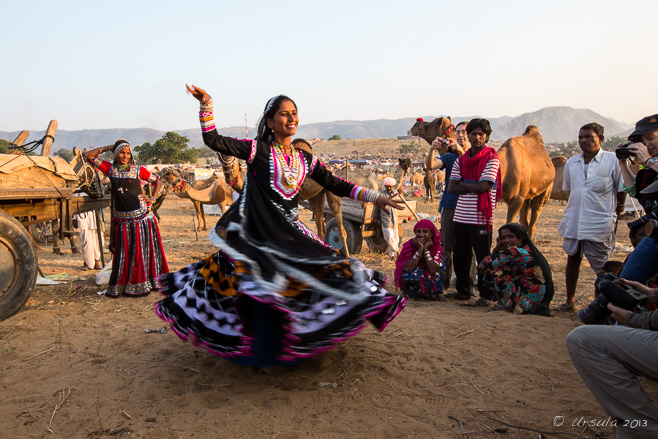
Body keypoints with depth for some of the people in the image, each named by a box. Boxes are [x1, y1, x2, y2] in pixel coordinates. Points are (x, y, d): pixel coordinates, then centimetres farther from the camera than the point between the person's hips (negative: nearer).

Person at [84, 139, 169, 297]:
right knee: (123, 253, 4)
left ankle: (141, 284, 18)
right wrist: (107, 148, 6)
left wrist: (153, 198, -1)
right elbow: (88, 155, 7)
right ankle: (118, 287, 15)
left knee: (142, 251, 5)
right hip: (122, 218, 1)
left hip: (142, 216, -1)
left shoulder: (138, 170, 2)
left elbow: (156, 180, 10)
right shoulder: (110, 169, 6)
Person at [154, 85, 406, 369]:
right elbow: (213, 141, -8)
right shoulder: (257, 150, -3)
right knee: (265, 290, -8)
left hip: (291, 231, 5)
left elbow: (335, 185, 10)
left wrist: (375, 197, 5)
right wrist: (206, 105, -19)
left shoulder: (305, 159, 10)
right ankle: (266, 355, 8)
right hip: (260, 231, -5)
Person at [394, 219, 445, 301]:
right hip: (412, 284, -3)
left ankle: (438, 293, -4)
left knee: (440, 266, -13)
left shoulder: (436, 247, -9)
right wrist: (420, 249, -29)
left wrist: (426, 249, -24)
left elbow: (433, 270, -22)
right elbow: (408, 269, -29)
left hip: (429, 284, 3)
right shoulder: (409, 245, -15)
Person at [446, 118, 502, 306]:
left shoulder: (491, 159, -4)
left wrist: (463, 184, -2)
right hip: (460, 216, 6)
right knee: (460, 256, 13)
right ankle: (463, 290, 27)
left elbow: (482, 186, -15)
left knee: (483, 258, 1)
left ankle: (486, 295, 13)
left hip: (480, 218, -6)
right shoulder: (460, 160, 12)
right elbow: (452, 188, 3)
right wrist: (472, 188, -9)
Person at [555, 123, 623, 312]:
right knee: (572, 259, 14)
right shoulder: (571, 163, 10)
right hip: (573, 223, 5)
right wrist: (570, 214, 16)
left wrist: (615, 217, -4)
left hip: (600, 224, -5)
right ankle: (570, 301, 27)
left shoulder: (613, 161, -5)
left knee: (602, 268, 2)